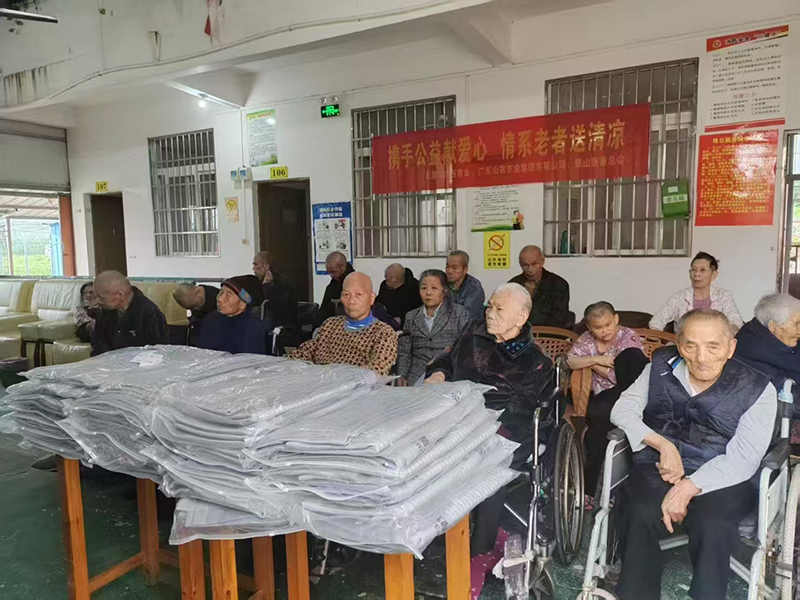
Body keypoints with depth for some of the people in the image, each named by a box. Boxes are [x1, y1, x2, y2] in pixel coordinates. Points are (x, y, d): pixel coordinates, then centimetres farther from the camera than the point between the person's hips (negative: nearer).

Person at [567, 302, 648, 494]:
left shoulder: (629, 337, -5)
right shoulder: (587, 339, 7)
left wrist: (593, 365, -7)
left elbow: (620, 376, -12)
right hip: (604, 396, 4)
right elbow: (570, 362, -6)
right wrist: (596, 359, -17)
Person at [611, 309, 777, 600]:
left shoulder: (757, 389, -1)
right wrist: (662, 444, -12)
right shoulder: (660, 366, 7)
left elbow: (743, 458, -8)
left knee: (712, 525, -32)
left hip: (720, 480, -1)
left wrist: (687, 488, -20)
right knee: (642, 514, -29)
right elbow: (622, 410, 3)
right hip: (657, 470, 1)